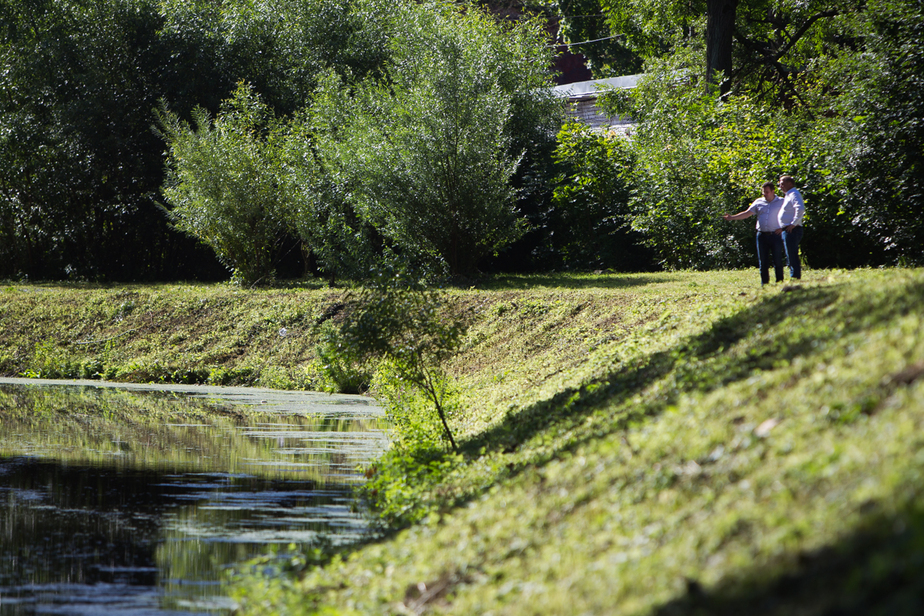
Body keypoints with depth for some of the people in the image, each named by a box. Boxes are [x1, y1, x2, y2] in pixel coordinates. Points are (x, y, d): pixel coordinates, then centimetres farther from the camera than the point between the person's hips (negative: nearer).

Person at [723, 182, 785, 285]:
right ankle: (764, 284, 8)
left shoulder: (781, 202, 4)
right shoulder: (759, 202, 12)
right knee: (763, 262, 3)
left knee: (778, 261, -4)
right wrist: (732, 217, -3)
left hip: (775, 235, -3)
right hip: (762, 236, 3)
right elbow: (747, 213, 7)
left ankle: (780, 283, 1)